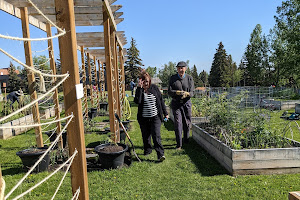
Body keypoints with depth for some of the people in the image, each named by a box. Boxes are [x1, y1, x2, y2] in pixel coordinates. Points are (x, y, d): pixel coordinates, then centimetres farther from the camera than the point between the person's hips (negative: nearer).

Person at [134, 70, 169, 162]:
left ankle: (160, 154, -4)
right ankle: (147, 150, 34)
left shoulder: (155, 88, 2)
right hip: (143, 118, 1)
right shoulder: (139, 90, -2)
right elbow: (137, 101, -21)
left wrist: (165, 113, 8)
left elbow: (161, 100, 8)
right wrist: (139, 88, -23)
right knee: (145, 136, 13)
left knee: (156, 135, -7)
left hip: (155, 117, -1)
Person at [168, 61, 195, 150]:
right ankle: (179, 144, 0)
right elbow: (169, 91, -6)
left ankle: (186, 141, 32)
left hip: (186, 103, 1)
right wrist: (178, 92, -25)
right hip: (176, 103, -1)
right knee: (178, 123, -8)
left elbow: (192, 92, -4)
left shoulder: (189, 78, 1)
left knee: (187, 123, 8)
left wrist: (186, 94, -27)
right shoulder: (173, 78, 1)